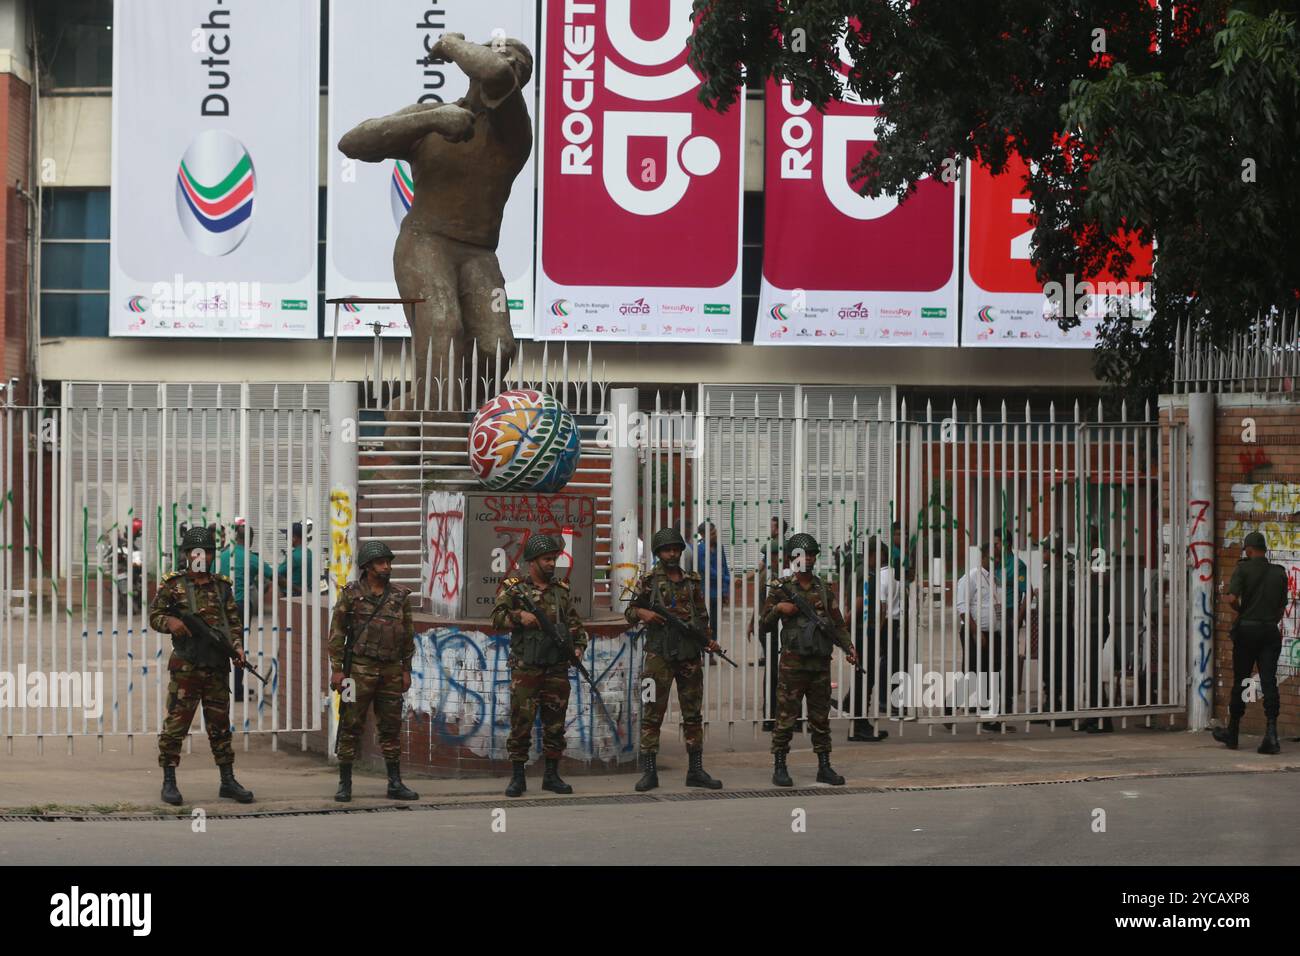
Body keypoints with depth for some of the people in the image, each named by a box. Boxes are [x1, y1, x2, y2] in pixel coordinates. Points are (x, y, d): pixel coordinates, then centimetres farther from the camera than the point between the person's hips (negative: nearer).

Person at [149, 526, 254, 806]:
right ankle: (169, 782, 2)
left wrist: (237, 647, 0)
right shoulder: (173, 585, 1)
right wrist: (170, 622, -18)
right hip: (186, 666, -4)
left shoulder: (222, 587, 12)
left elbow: (233, 622, 16)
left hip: (217, 667, 4)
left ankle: (228, 781, 17)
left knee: (220, 725, 11)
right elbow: (154, 616, 3)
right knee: (176, 724, -4)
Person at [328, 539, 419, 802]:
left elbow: (408, 635, 14)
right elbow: (337, 632, -1)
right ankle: (345, 784, 5)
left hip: (391, 672, 3)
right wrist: (336, 669, -7)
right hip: (360, 669, -3)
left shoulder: (400, 596, 8)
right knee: (351, 726, -1)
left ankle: (395, 784, 13)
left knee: (391, 728, 7)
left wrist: (406, 670, 10)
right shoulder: (351, 593, -1)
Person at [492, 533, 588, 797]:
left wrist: (578, 647, 0)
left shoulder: (562, 590, 13)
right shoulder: (514, 588, 0)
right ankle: (517, 778, 4)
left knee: (555, 725, 7)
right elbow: (497, 617, -10)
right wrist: (519, 616, -27)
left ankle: (552, 776, 16)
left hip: (557, 669, 4)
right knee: (521, 723, -3)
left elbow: (575, 624, 17)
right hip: (525, 669, -4)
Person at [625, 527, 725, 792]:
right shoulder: (649, 581, 2)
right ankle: (649, 772, -2)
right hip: (659, 654, -4)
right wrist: (642, 613, -16)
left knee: (693, 714, 7)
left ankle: (696, 770, 13)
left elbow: (702, 616, 19)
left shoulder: (692, 582, 13)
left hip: (690, 655, 4)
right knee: (653, 713, -4)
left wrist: (710, 641, 4)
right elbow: (629, 613, 5)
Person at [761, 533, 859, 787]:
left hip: (821, 663, 4)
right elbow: (765, 621, 1)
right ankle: (779, 768, 2)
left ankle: (824, 767, 14)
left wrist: (848, 647, -1)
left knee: (821, 718, 9)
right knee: (786, 716, -3)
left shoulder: (823, 590, 12)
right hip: (793, 662, -4)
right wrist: (778, 608, -17)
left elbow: (837, 624, 13)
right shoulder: (781, 589, 0)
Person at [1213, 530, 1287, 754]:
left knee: (1240, 682, 7)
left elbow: (1232, 598, -18)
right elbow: (1282, 607, 11)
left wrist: (1240, 612, 2)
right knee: (1269, 681, -2)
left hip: (1247, 629, -2)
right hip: (1271, 631, 2)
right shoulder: (1279, 572, 6)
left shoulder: (1243, 568, -6)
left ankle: (1232, 733, 19)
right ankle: (1271, 733, -15)